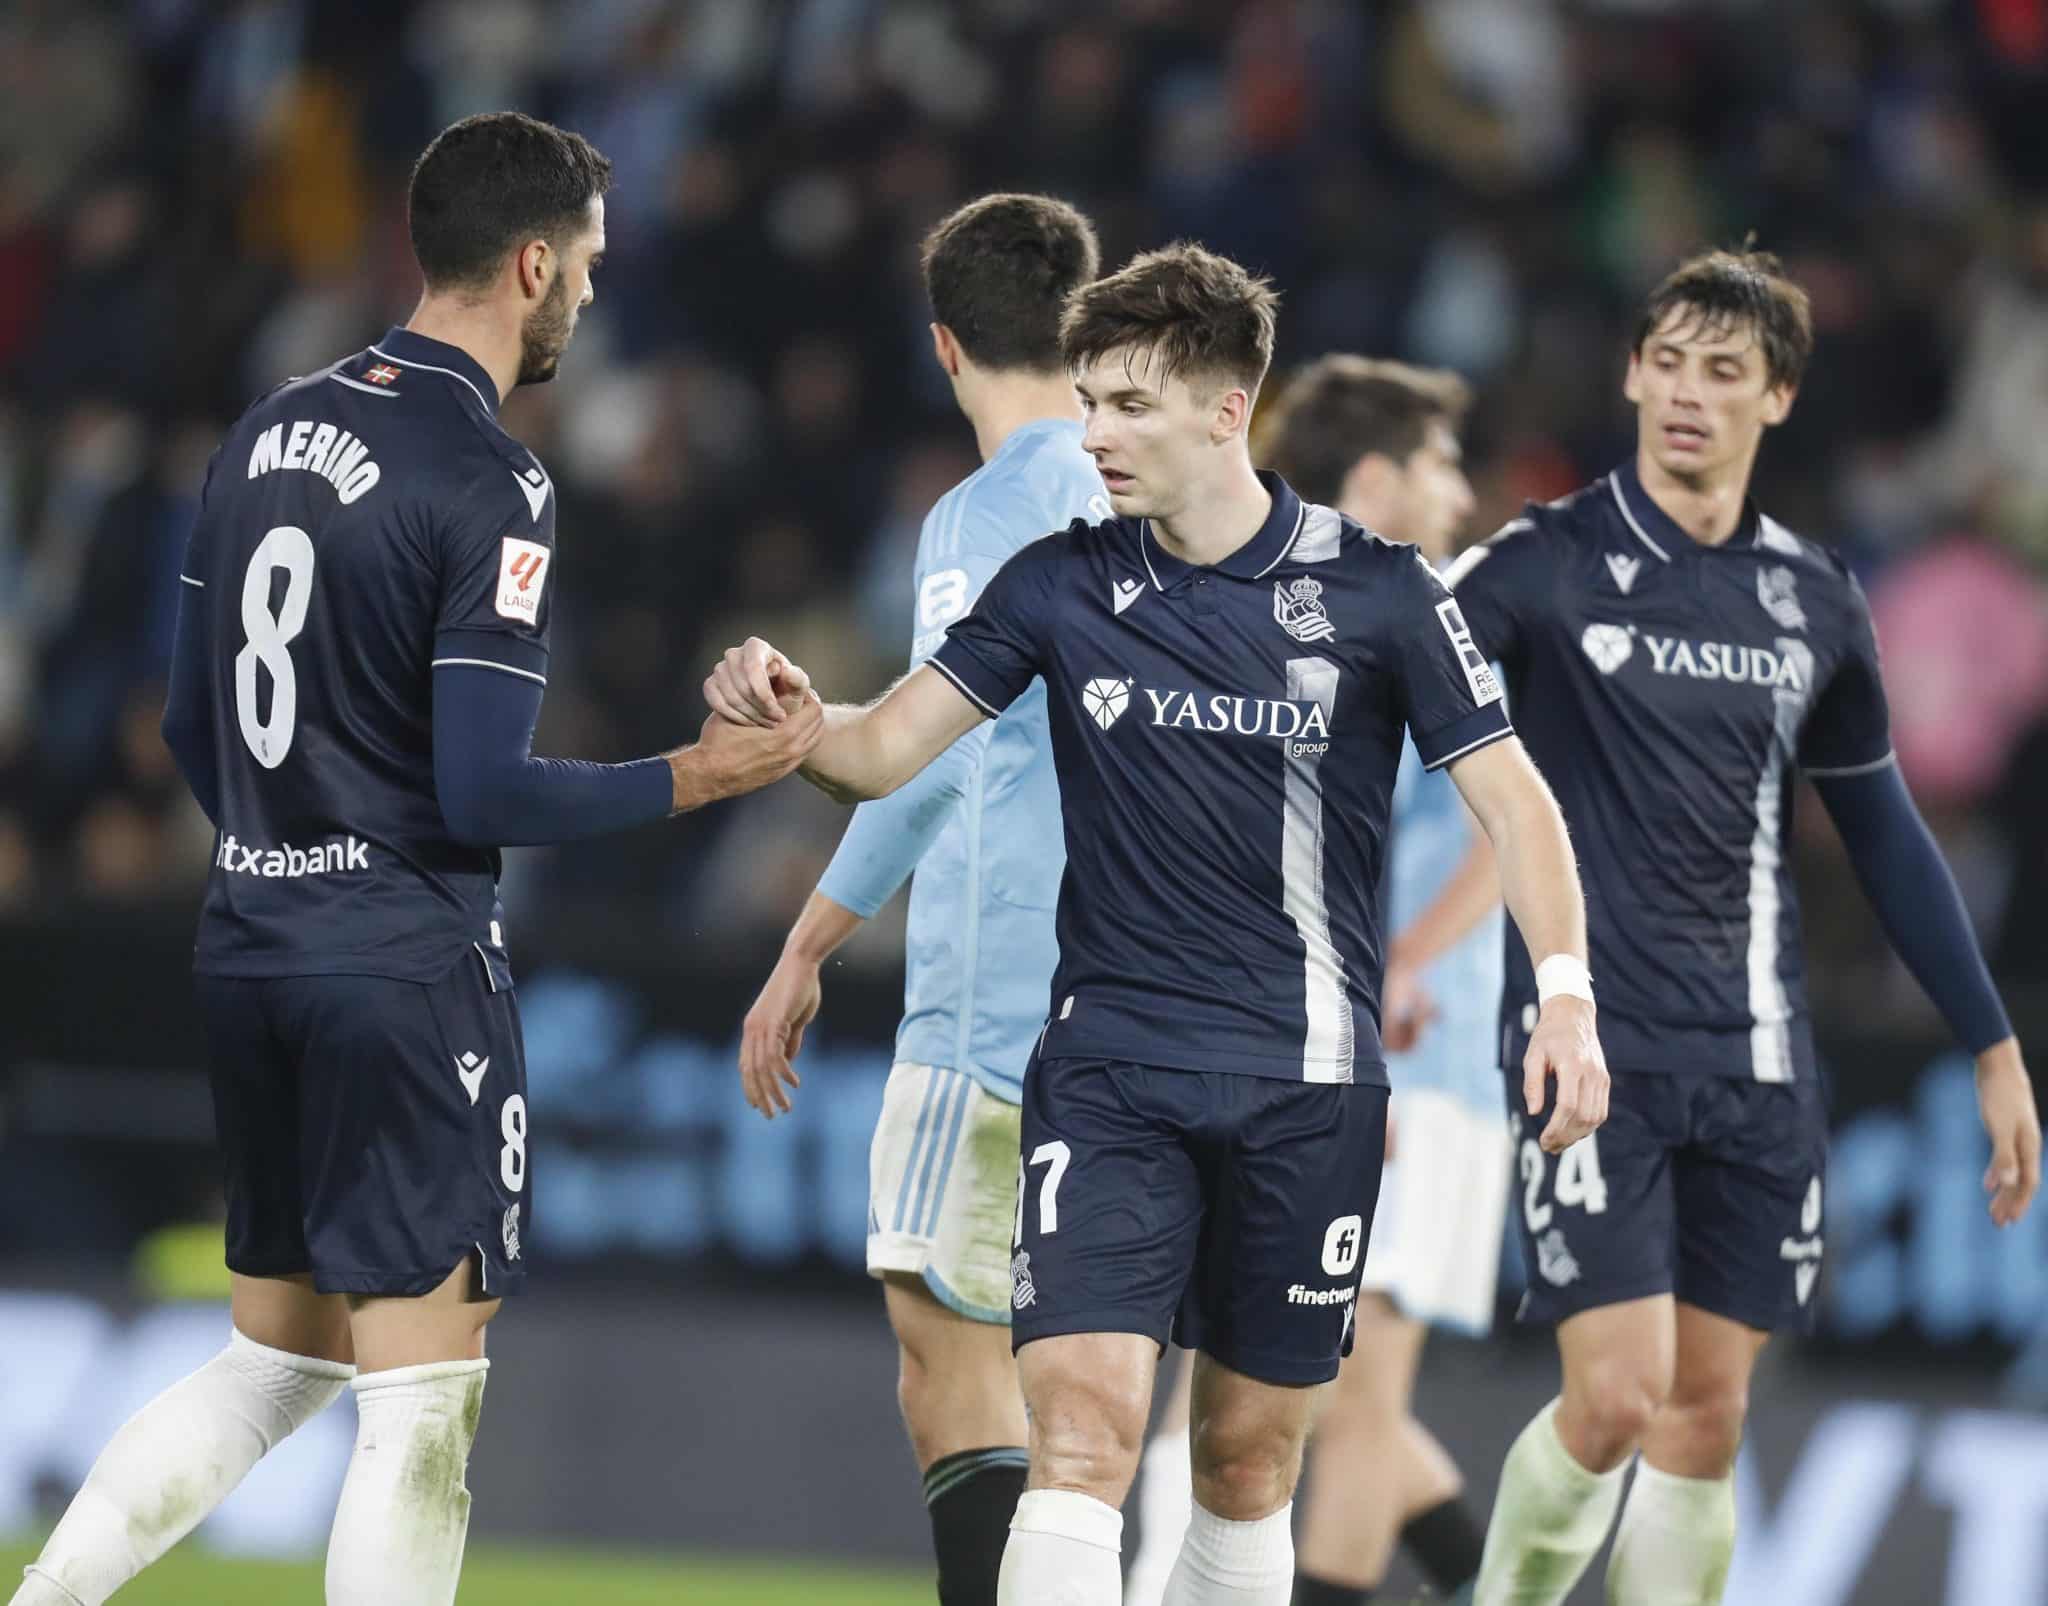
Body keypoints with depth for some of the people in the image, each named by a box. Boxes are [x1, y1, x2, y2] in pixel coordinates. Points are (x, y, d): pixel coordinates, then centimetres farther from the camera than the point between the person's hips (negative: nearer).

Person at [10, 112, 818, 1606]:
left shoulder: (270, 431, 9)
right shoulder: (492, 489, -15)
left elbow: (192, 727, 16)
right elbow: (483, 791, -18)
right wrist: (699, 775, -6)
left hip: (252, 943, 8)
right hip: (410, 971, -8)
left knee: (275, 1363, 18)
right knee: (421, 1409, -3)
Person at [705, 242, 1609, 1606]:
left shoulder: (1374, 590, -3)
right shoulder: (1062, 585, 3)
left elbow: (1510, 795, 0)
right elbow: (883, 751, 1)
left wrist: (1565, 992, -13)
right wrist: (792, 716, -21)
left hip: (1306, 1080, 0)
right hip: (1110, 1069, 0)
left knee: (1250, 1460, 8)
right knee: (1084, 1428, -15)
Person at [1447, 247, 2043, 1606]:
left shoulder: (1815, 602, 10)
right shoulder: (1549, 564, -4)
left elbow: (1886, 834, 19)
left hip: (1755, 1062, 4)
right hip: (1591, 1041, -4)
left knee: (1708, 1418, 4)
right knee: (1617, 1396, -13)